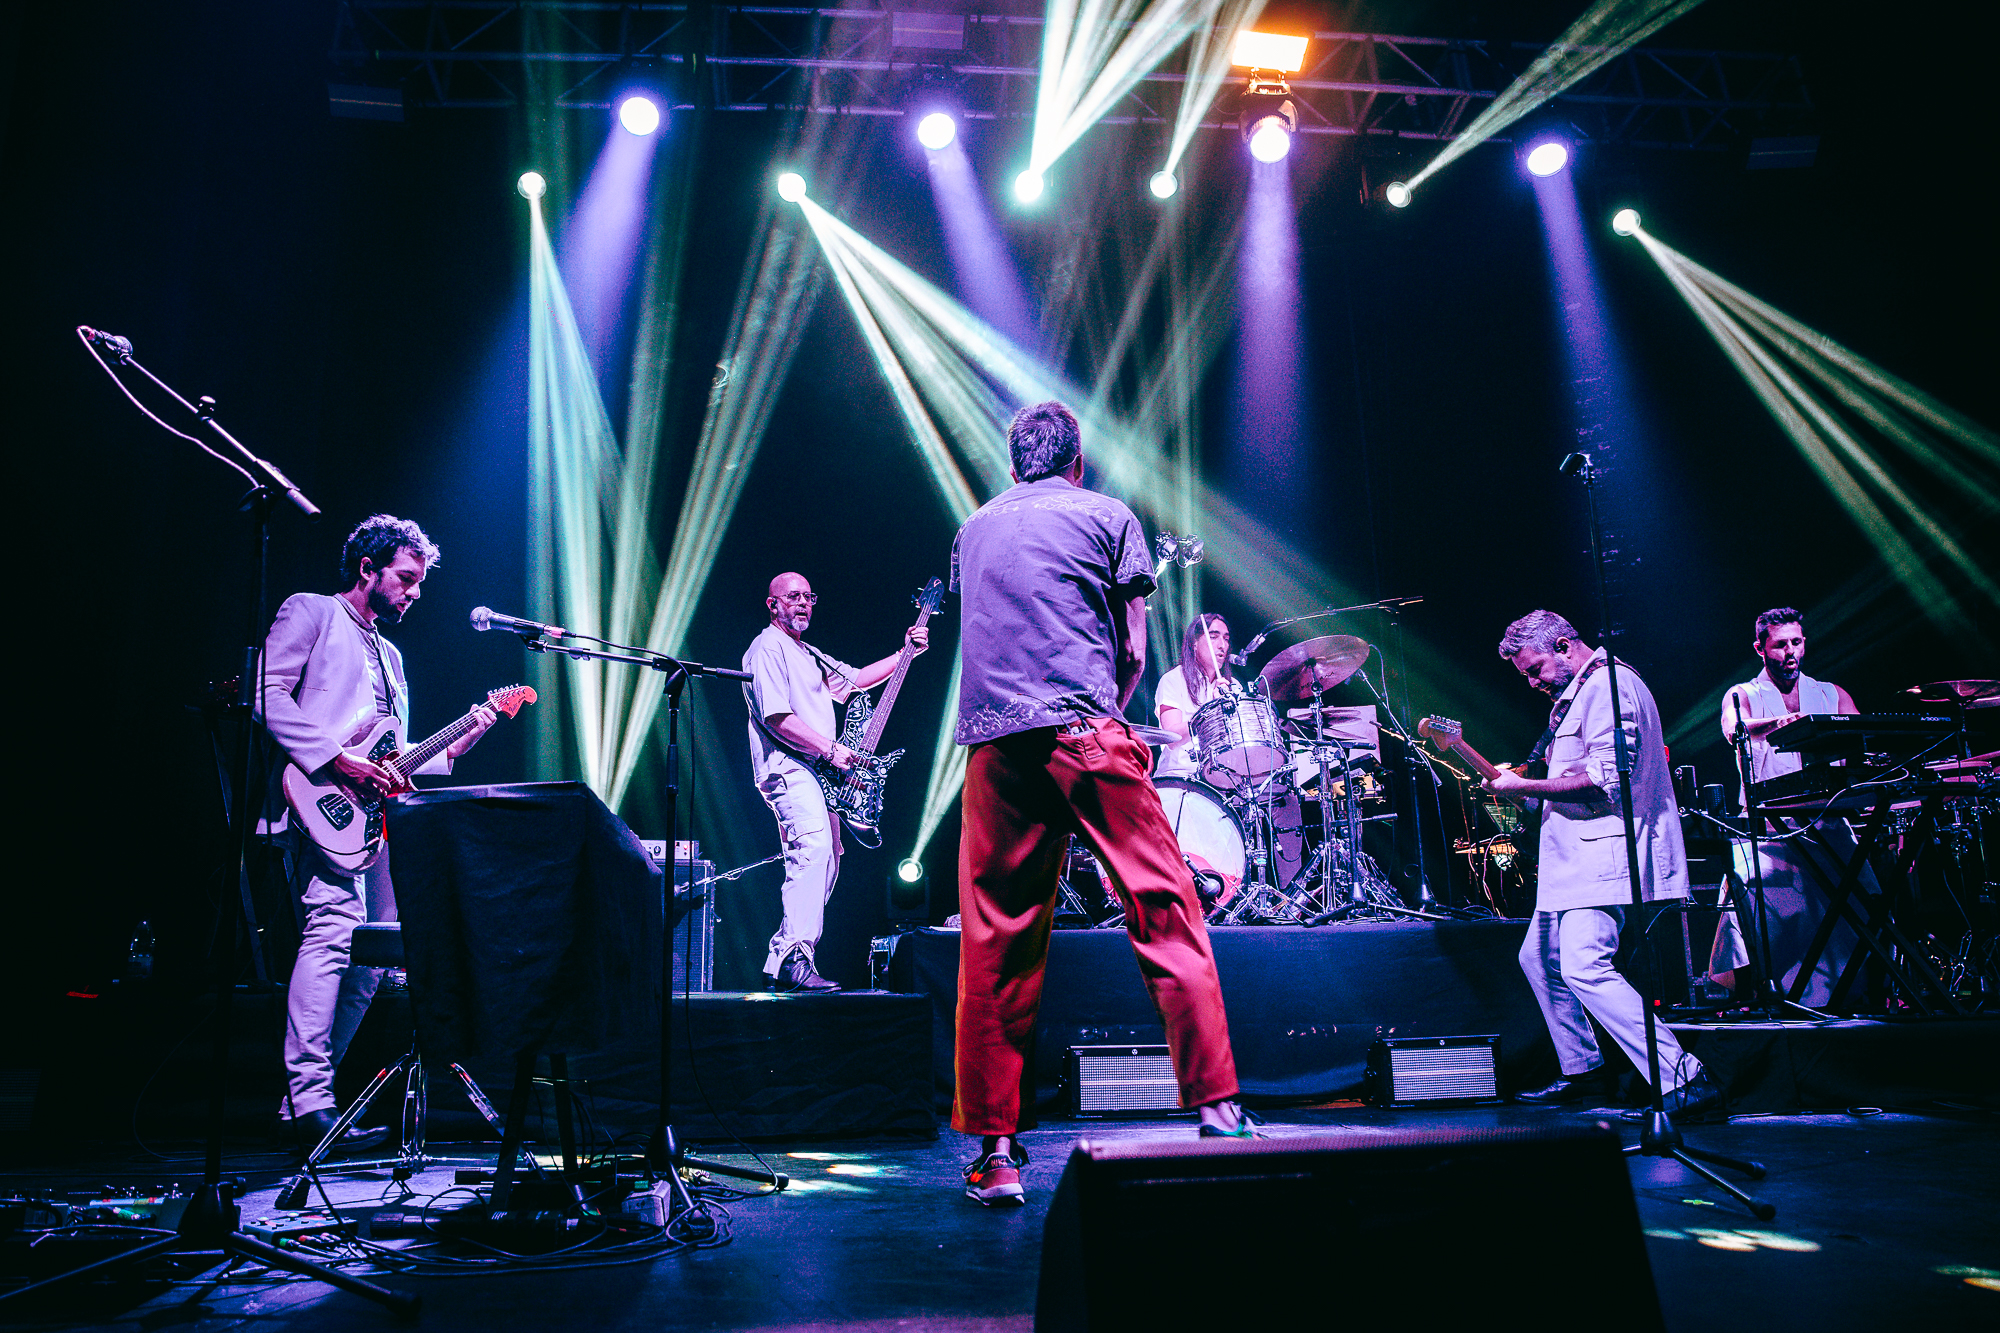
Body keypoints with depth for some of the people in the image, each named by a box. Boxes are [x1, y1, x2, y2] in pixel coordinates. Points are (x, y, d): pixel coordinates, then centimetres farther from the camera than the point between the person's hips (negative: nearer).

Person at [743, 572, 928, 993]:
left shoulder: (809, 654, 27)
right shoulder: (767, 648, -4)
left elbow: (857, 678, 28)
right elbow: (778, 718, -15)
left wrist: (906, 652, 18)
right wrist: (830, 749, -16)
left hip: (819, 772, 10)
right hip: (787, 768, -10)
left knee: (825, 862, 8)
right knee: (814, 848, -29)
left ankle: (782, 960, 12)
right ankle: (794, 957, -34)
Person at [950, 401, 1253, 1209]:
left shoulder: (973, 529, 23)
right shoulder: (1106, 516, 12)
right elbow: (1134, 650, 9)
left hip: (992, 745, 4)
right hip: (1084, 732, -3)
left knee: (993, 947, 3)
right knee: (1165, 913, 1)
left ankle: (995, 1150, 4)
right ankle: (1217, 1109, -1)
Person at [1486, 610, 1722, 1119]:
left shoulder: (1608, 685, -13)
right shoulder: (1578, 694, 21)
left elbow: (1606, 780, -23)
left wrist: (1526, 787, -18)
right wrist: (1521, 782, 16)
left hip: (1605, 853, -11)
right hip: (1577, 856, 11)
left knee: (1584, 968, -22)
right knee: (1539, 958, 18)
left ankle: (1684, 1080, -19)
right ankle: (1583, 1072, 27)